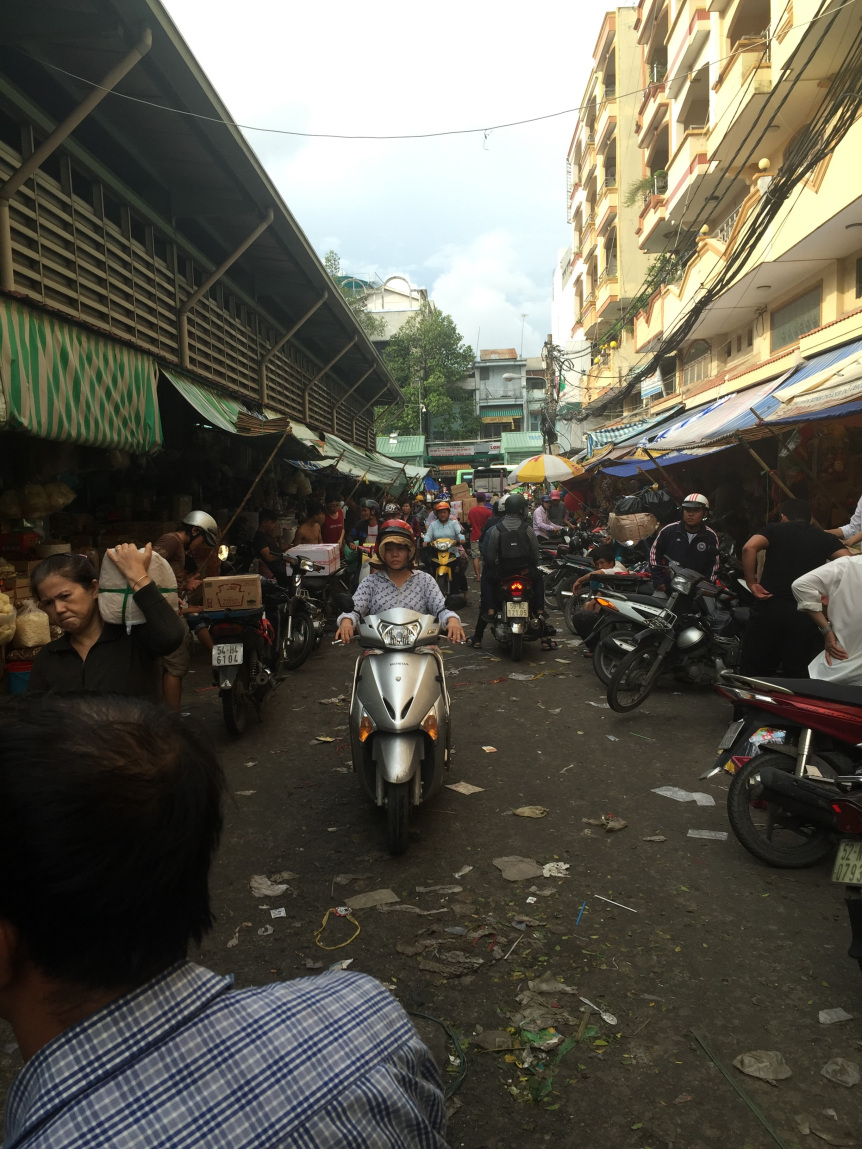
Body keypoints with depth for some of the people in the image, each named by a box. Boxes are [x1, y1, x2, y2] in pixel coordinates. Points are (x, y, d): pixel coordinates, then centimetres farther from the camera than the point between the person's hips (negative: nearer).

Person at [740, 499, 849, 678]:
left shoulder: (775, 529, 8)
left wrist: (751, 583, -6)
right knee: (797, 675, 9)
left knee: (751, 672, 9)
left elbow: (749, 548, -12)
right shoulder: (825, 538, 14)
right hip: (805, 615, 2)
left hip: (769, 608, -1)